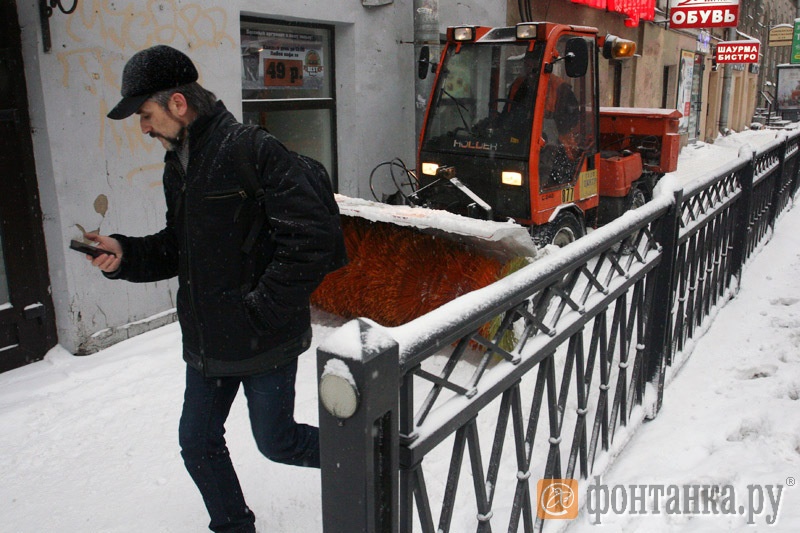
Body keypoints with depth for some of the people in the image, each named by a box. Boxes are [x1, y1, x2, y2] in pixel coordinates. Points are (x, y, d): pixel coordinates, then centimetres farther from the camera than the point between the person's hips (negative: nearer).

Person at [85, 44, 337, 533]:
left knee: (276, 442, 9)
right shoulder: (177, 166, 9)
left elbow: (310, 241, -24)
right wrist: (125, 254, 0)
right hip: (206, 342, 8)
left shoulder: (254, 150, -19)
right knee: (198, 444, 17)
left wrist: (262, 308, -21)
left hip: (264, 342, -8)